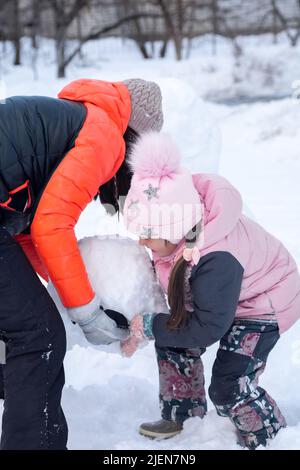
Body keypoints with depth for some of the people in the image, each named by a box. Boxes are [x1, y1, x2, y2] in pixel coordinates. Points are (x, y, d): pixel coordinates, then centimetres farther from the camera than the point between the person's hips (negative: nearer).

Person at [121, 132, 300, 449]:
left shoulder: (216, 259, -44)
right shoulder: (177, 230, -21)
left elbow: (209, 326, -34)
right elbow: (167, 273, 0)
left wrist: (149, 327, -28)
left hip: (266, 302, -8)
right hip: (216, 293, 8)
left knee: (230, 387, -13)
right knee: (173, 344, 5)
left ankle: (269, 438, 13)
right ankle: (183, 417, 24)